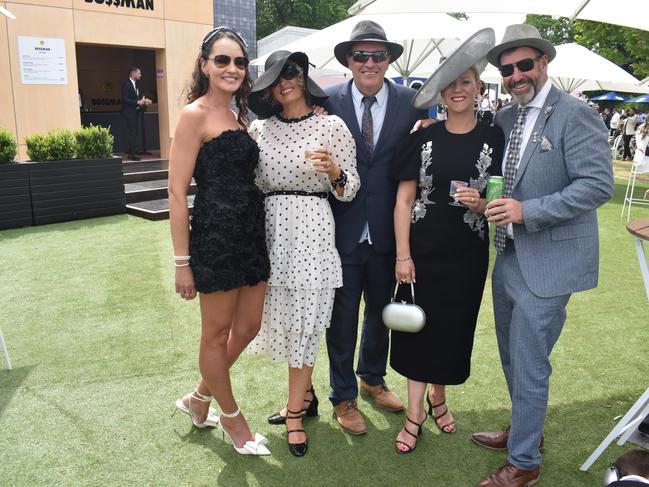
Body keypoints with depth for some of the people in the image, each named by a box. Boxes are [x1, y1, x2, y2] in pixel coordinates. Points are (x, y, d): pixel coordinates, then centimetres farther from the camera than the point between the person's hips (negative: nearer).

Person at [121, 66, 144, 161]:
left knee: (133, 133, 10)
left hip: (134, 112, 9)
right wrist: (138, 102, -21)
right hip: (129, 112, -9)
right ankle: (132, 154, -5)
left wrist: (142, 101, 2)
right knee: (132, 133, -9)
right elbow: (125, 99, -20)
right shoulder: (126, 84, -13)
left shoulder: (135, 84, 15)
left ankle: (130, 153, 17)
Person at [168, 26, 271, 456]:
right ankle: (231, 417, 31)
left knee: (248, 327, 16)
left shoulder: (237, 116, 15)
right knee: (217, 333, 10)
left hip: (251, 234, 9)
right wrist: (183, 261, -14)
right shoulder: (195, 115, -8)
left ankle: (200, 398, 38)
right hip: (215, 236, -8)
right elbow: (177, 192, -13)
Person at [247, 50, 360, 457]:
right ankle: (306, 395, 32)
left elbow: (350, 189, -2)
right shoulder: (260, 129, 10)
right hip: (271, 228, 5)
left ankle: (295, 412, 16)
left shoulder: (332, 126, -1)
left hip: (313, 227, -4)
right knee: (282, 316, 11)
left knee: (304, 319, 1)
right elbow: (251, 183, 16)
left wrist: (333, 170, -20)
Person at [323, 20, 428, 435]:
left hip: (387, 230, 3)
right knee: (343, 318, 10)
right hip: (343, 230, -2)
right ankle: (343, 397, 31)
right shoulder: (329, 101, -5)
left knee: (381, 311, 20)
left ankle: (373, 377, 45)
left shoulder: (411, 102, -1)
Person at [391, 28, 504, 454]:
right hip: (422, 249, 0)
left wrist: (482, 204, -17)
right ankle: (415, 412, 22)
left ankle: (438, 395, 39)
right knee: (417, 325, 6)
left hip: (467, 253, 1)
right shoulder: (423, 139, -1)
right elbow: (404, 199, -3)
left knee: (454, 327, 13)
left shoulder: (494, 139, 0)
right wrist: (403, 255, -9)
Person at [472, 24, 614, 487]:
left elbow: (598, 184, -19)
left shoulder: (575, 114, -13)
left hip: (548, 262, -7)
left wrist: (527, 211, -24)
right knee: (512, 357, 21)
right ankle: (526, 429, 43)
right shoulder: (503, 118, 8)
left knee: (529, 365, 1)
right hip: (509, 257, 8)